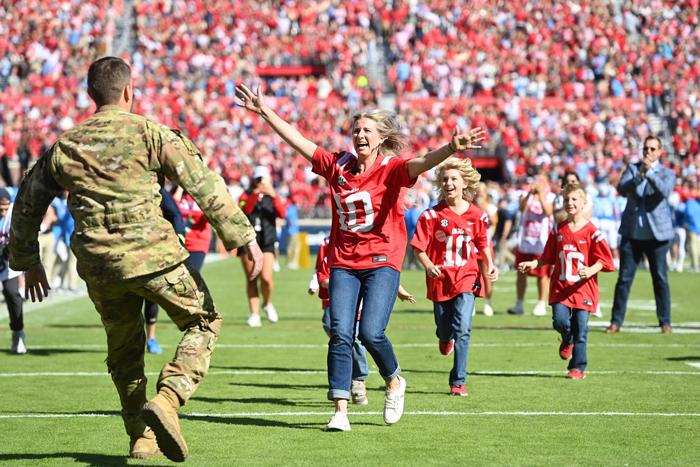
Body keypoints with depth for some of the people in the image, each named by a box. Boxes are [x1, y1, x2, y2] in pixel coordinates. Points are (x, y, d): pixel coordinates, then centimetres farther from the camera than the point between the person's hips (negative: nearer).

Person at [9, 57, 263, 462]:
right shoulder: (152, 134, -2)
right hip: (155, 256, -4)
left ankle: (141, 437, 23)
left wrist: (28, 262, 32)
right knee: (204, 322, 14)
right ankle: (168, 399, -8)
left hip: (99, 268, 4)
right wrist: (245, 236, -3)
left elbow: (27, 205, 19)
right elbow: (206, 186, -7)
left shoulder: (64, 147, 10)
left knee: (125, 351, 22)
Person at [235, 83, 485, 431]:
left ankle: (394, 382, 15)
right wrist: (263, 111, 14)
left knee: (371, 332, -15)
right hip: (343, 263, 4)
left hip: (382, 262, -4)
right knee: (340, 333, -8)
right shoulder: (337, 166, 9)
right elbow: (297, 140, 14)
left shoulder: (390, 169, -4)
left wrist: (450, 149, -43)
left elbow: (420, 164, -23)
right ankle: (340, 411, -8)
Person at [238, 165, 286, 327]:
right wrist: (255, 194, -25)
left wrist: (274, 196, -22)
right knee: (251, 279, -1)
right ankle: (255, 315, 2)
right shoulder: (247, 195, 9)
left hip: (266, 243, 0)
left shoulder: (272, 198, 10)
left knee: (266, 278, -15)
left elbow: (282, 214, -9)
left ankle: (267, 303, 13)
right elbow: (244, 210, -13)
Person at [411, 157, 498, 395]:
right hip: (440, 278, 0)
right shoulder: (432, 215, -7)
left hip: (467, 278, 0)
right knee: (445, 329, 13)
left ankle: (458, 382, -9)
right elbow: (418, 247, -7)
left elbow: (483, 243, 14)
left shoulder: (477, 215, 0)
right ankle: (445, 337, 55)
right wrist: (428, 266, -25)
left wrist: (490, 265, -1)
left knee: (462, 328, -16)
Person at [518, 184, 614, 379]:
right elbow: (548, 257, 18)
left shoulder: (591, 231, -4)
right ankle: (567, 341, 22)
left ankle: (578, 367, 11)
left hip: (583, 288, -3)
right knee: (560, 321, -14)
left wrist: (591, 271, -22)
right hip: (560, 286, 3)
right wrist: (533, 264, 5)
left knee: (580, 329, -2)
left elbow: (602, 259, -5)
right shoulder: (558, 230, 8)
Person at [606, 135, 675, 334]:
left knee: (661, 279, 1)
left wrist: (650, 172, -26)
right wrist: (639, 176, -23)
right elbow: (622, 189, -8)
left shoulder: (667, 173, 5)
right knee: (624, 278, 0)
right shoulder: (632, 168, 9)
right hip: (632, 233, 1)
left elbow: (665, 191, -16)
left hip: (657, 234, -1)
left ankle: (665, 322, 8)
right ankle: (616, 321, 4)